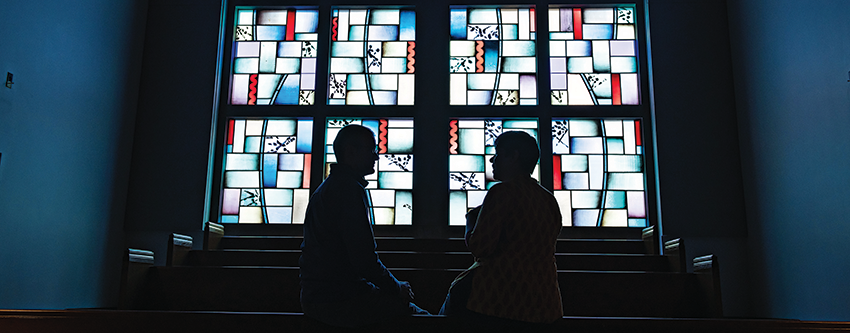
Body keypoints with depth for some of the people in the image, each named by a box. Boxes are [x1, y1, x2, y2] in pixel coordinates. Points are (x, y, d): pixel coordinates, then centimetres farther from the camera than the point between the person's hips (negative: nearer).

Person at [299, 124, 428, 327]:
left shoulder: (329, 186, 19)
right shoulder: (349, 188, -14)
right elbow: (364, 257, -20)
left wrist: (393, 285, 16)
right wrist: (396, 287, -4)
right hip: (335, 300, -10)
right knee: (416, 314, -10)